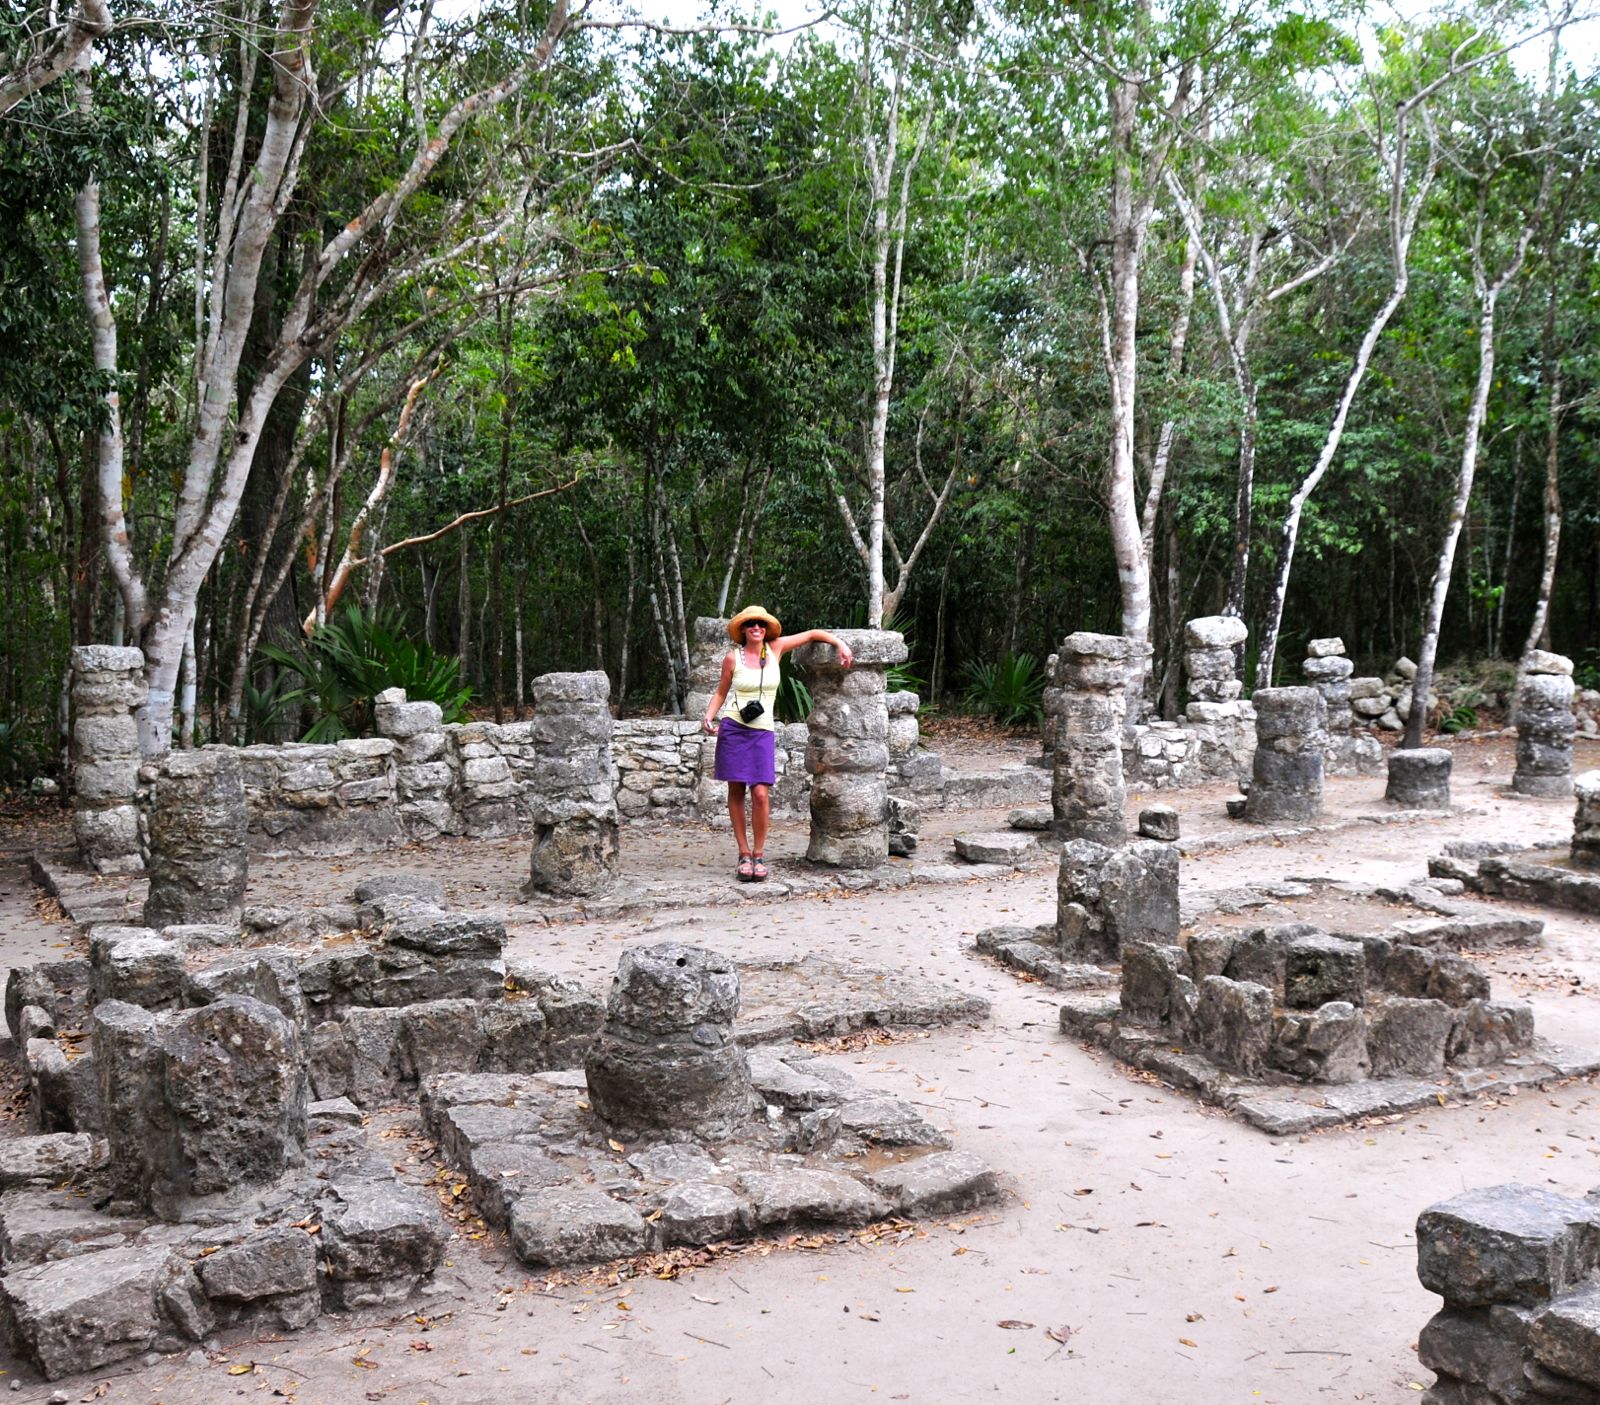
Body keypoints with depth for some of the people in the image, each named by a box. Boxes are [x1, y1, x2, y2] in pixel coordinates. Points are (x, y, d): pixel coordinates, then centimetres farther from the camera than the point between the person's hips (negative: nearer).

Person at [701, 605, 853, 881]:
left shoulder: (775, 648, 4)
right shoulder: (733, 657, 1)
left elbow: (812, 634, 12)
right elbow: (721, 692, 10)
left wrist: (840, 644, 1)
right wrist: (709, 716, -4)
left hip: (762, 732, 1)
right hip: (732, 728, -1)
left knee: (761, 794, -11)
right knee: (736, 792, 1)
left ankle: (758, 855, 2)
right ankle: (744, 854, 11)